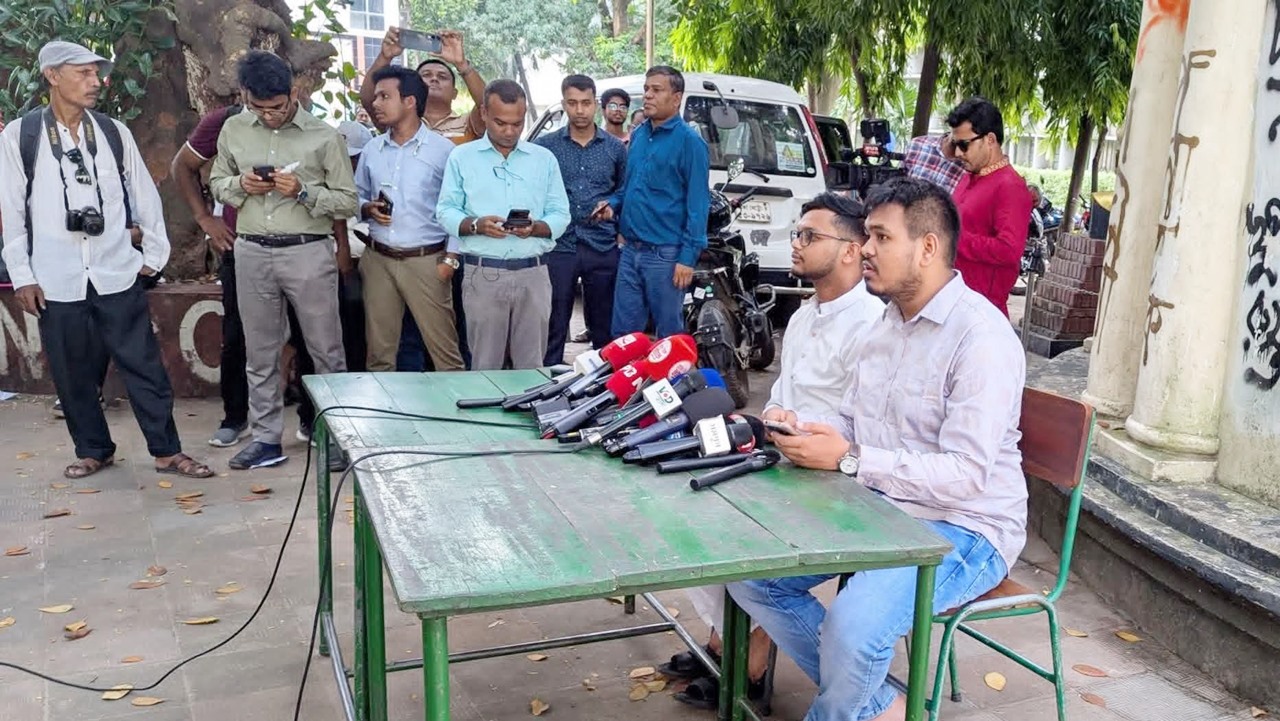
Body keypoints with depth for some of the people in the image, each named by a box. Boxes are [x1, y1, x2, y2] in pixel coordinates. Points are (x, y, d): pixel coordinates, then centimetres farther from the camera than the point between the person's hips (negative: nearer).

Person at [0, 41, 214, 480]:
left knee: (144, 367, 3)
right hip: (57, 279, -1)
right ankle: (93, 450, 27)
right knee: (73, 374, 9)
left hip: (117, 275, 1)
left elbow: (145, 195, 11)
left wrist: (155, 254, 10)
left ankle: (167, 452, 14)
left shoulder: (114, 132, 4)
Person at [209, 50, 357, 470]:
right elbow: (216, 182, 19)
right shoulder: (233, 129, 8)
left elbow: (348, 201, -2)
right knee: (260, 353, 10)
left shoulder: (324, 136, -4)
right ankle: (266, 439, 21)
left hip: (308, 252, -3)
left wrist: (303, 191, -17)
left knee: (326, 351, 3)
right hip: (251, 252, 4)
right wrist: (239, 184, -3)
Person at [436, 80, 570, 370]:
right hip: (483, 274, -1)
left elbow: (560, 216, 7)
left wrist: (535, 228, -14)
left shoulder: (544, 158, 10)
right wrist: (476, 225, -18)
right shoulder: (461, 157, 7)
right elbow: (446, 212, 2)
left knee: (532, 366, 5)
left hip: (534, 273, 1)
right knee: (485, 366, 4)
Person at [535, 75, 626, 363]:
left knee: (603, 326, 10)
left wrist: (623, 232, 3)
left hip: (603, 249, 1)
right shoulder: (545, 146, 3)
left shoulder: (615, 148, 7)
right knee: (553, 326, 3)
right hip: (558, 247, -1)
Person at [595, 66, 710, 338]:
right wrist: (613, 203, 3)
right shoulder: (638, 135, 13)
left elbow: (697, 203, -12)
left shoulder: (689, 141, -8)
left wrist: (688, 257, -18)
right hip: (630, 250, 7)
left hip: (666, 255, -7)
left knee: (670, 336, 5)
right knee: (623, 333, 11)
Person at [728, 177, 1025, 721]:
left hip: (962, 528, -9)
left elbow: (966, 474, -25)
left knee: (852, 625, -32)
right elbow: (853, 423, 17)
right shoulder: (887, 321, 9)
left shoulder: (980, 337, -20)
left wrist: (849, 460, -27)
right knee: (751, 574, -1)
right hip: (877, 508, 9)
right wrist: (807, 432, -5)